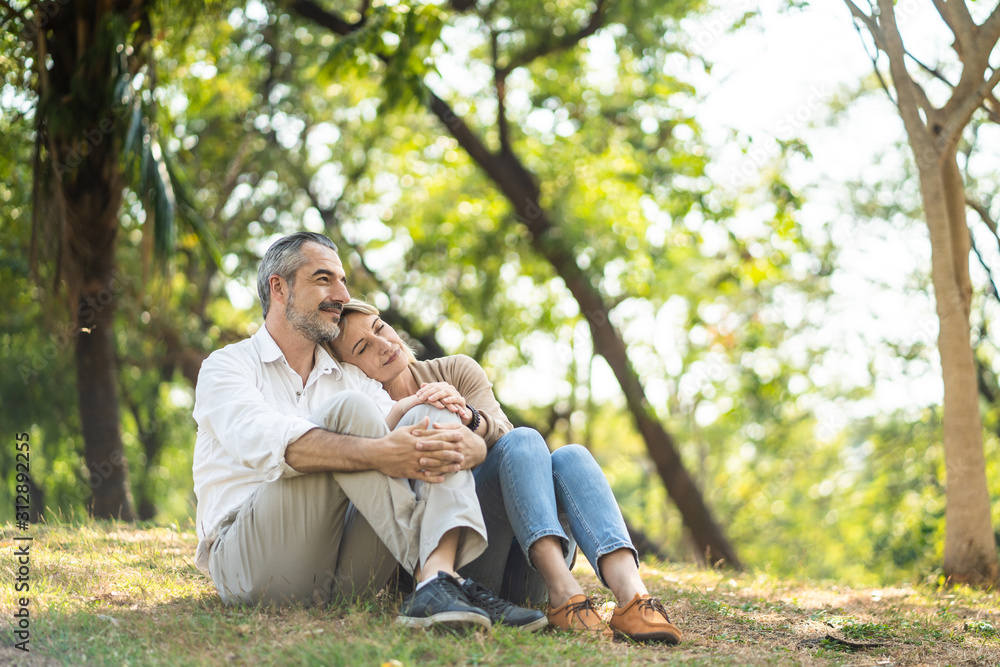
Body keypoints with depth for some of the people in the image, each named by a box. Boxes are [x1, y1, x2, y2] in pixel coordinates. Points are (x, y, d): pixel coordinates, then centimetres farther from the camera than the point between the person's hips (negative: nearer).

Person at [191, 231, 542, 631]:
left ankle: (438, 582, -38)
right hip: (249, 564, -5)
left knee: (429, 415, -12)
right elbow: (264, 440, -18)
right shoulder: (227, 367, 7)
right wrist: (378, 454, -32)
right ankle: (431, 575, -29)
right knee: (349, 409, -22)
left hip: (346, 576, 5)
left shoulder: (350, 379, 24)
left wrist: (467, 446, -18)